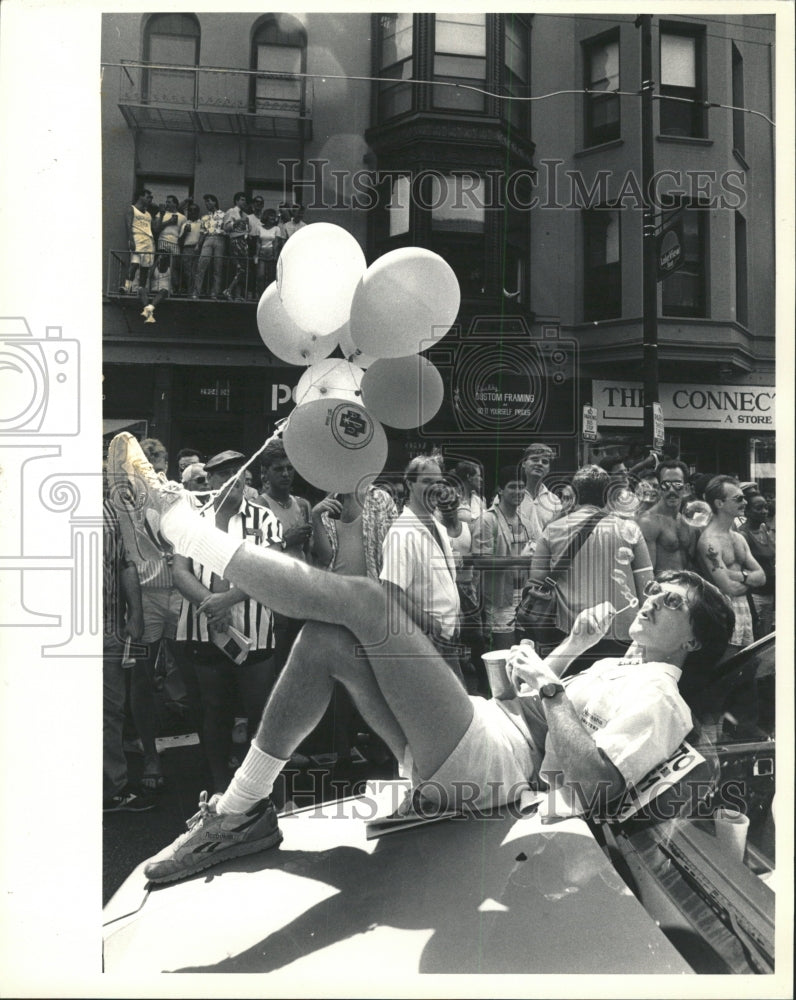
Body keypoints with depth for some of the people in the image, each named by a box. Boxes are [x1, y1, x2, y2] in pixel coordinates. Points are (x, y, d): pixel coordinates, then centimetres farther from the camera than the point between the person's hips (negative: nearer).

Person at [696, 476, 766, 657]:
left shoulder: (738, 538, 14)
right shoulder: (710, 541, -15)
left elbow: (761, 577, 9)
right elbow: (729, 589, -20)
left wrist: (739, 575, -11)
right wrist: (750, 579, -1)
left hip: (744, 614, 8)